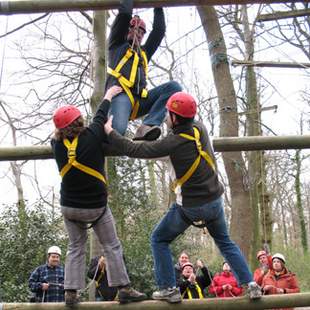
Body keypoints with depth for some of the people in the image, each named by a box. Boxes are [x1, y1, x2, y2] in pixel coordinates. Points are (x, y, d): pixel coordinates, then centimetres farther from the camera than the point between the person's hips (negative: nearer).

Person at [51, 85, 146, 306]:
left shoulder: (58, 145, -10)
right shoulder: (90, 138, -19)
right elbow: (100, 118, -1)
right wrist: (108, 97, 13)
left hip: (69, 207, 4)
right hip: (96, 207, -4)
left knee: (75, 248, 14)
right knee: (112, 247, 7)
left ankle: (71, 293, 12)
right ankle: (124, 289, 9)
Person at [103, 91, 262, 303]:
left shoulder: (174, 142, -22)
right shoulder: (200, 128, -4)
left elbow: (136, 150, -18)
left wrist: (110, 132, -8)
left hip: (190, 206, -6)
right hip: (214, 201, 6)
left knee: (159, 240, 12)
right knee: (225, 242, 23)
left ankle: (169, 289, 9)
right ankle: (250, 284, 15)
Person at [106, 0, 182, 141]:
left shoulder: (144, 52, 34)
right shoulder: (118, 45, 20)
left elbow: (159, 30, 32)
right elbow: (124, 13, 10)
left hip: (139, 99, 6)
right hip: (120, 95, -6)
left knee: (173, 86, -17)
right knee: (117, 130, -35)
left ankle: (146, 126, -32)